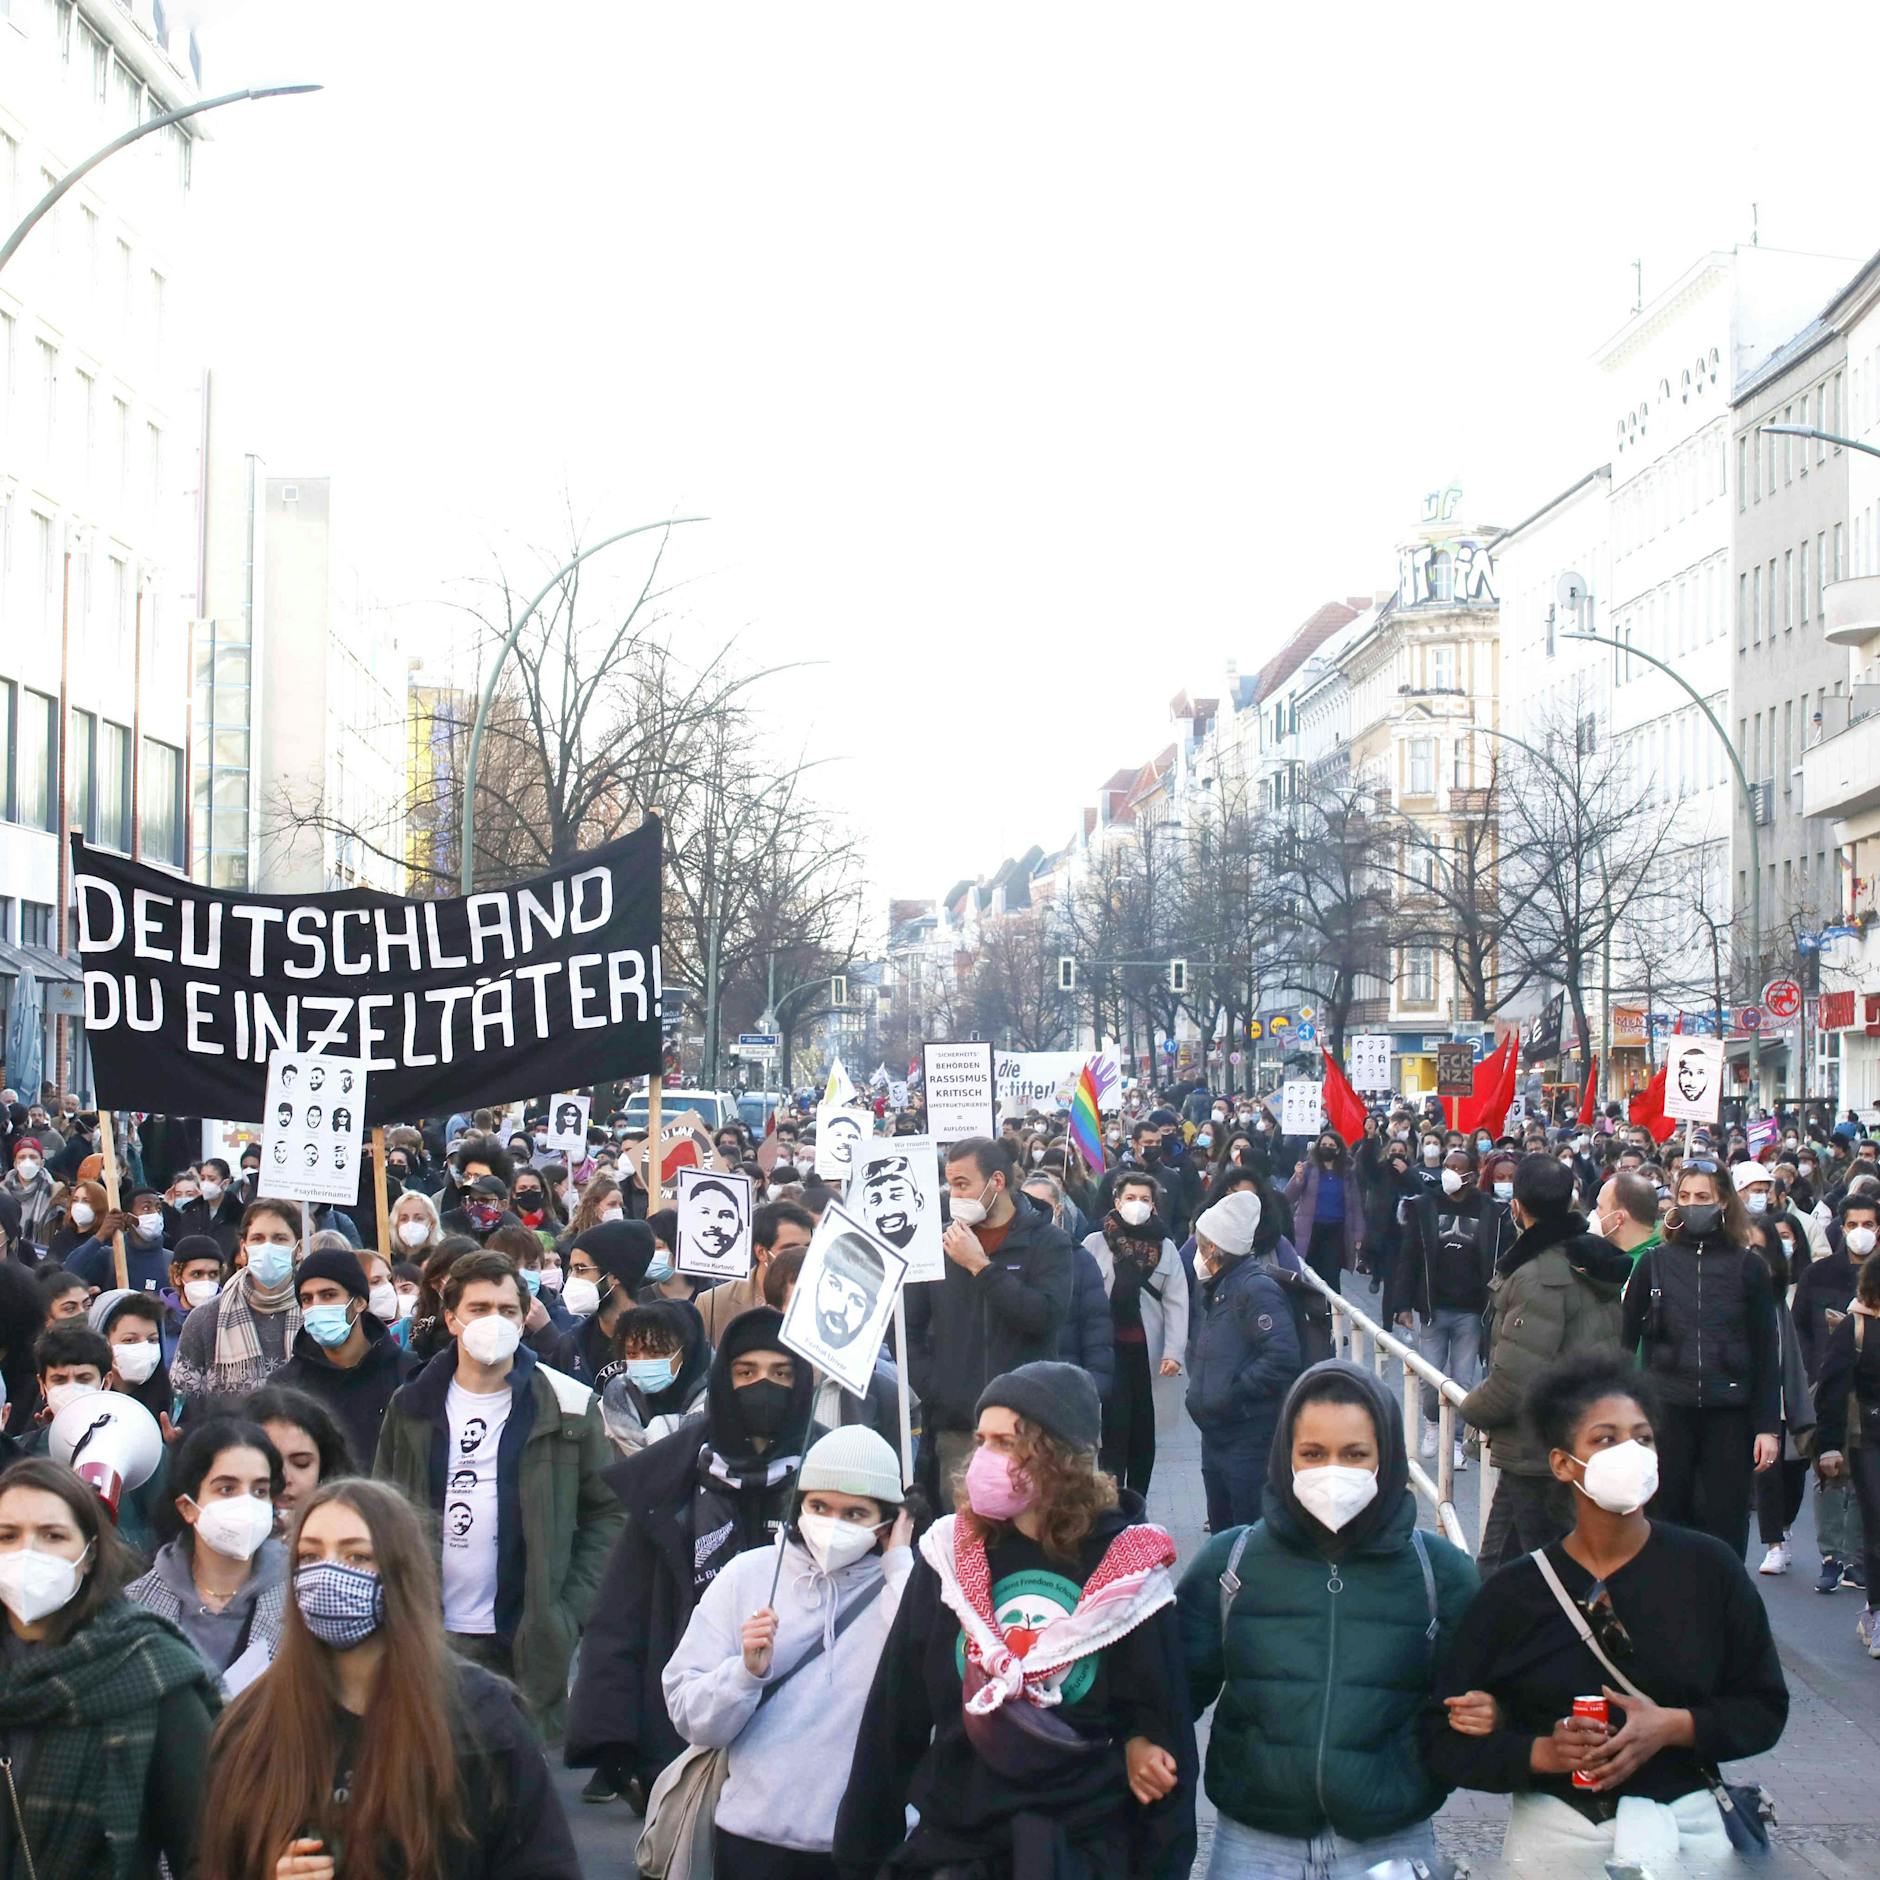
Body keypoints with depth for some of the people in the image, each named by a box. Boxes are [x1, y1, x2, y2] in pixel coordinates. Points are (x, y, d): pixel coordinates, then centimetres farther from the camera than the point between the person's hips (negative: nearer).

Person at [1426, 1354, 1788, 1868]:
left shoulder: (1708, 1567, -3)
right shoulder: (1511, 1593, -4)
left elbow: (1764, 1708, 2)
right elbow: (1444, 1739, -3)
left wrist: (1673, 1728, -15)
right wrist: (1541, 1753, -19)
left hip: (1688, 1833, 0)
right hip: (1553, 1838, 0)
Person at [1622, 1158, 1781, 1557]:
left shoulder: (1748, 1268, 3)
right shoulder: (1655, 1263, 4)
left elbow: (1767, 1354, 4)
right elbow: (1626, 1341, 6)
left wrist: (1768, 1426, -1)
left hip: (1729, 1415, 0)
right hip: (1666, 1412, 1)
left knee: (1726, 1525, 2)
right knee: (1663, 1523, 5)